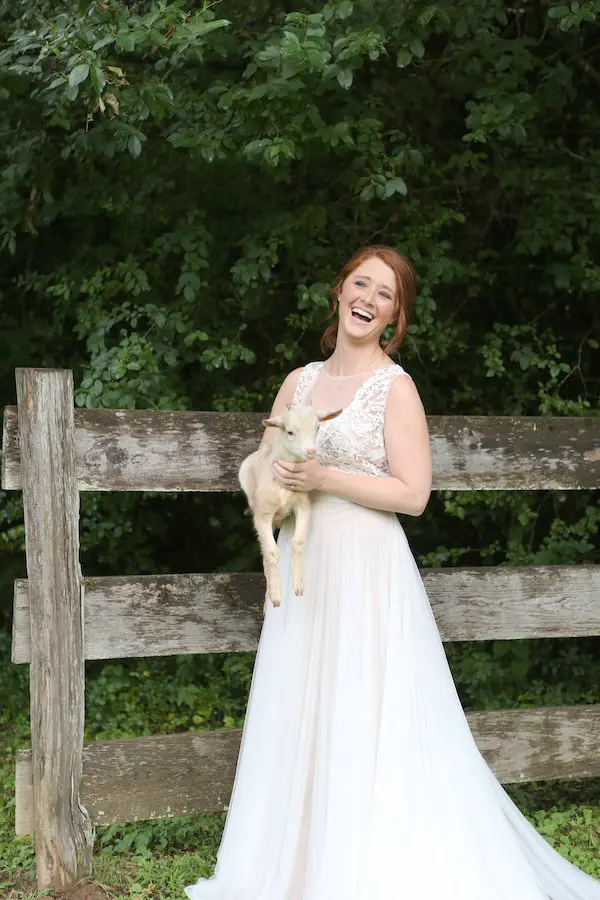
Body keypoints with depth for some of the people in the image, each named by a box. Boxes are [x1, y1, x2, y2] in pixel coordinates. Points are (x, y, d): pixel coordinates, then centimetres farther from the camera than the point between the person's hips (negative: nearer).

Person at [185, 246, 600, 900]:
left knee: (366, 724, -4)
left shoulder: (395, 388, -5)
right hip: (301, 566, 6)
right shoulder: (299, 381, 12)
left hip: (367, 569, -6)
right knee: (299, 720, 9)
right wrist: (276, 486, -7)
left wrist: (325, 481, -16)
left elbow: (412, 493, -11)